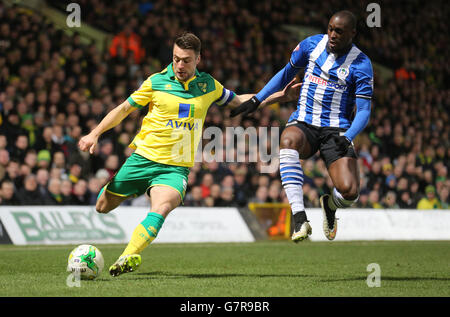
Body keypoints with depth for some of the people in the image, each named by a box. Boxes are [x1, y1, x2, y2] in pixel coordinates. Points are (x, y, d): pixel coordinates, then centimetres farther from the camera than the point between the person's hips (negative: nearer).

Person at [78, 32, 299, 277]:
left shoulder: (208, 85, 6)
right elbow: (124, 109, 7)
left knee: (161, 208, -31)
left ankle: (128, 257, -41)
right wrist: (95, 133, -2)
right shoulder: (156, 82, -1)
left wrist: (278, 96, 17)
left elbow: (237, 101, 24)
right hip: (142, 158, 1)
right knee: (103, 207, 10)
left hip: (176, 167, -1)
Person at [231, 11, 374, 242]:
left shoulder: (361, 65, -6)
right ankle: (299, 219, -42)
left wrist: (347, 138, -26)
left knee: (349, 192, -23)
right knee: (288, 140, -38)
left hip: (336, 132, -2)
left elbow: (363, 111, -8)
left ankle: (330, 205, 20)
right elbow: (287, 72, 20)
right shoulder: (312, 44, 4)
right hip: (303, 125, 2)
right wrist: (256, 100, 15)